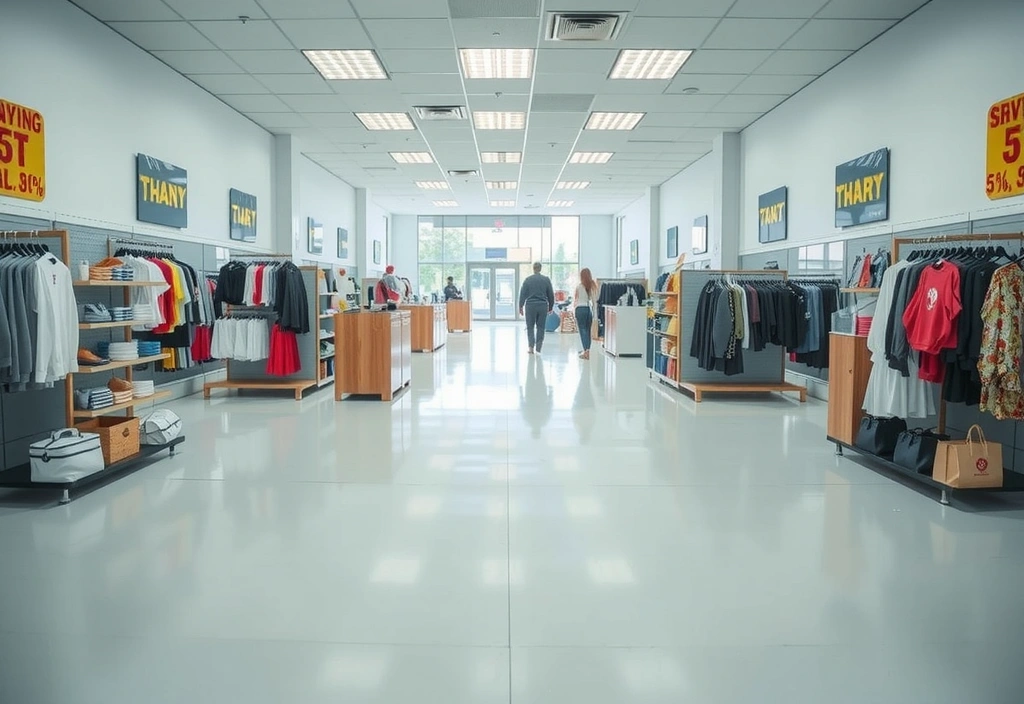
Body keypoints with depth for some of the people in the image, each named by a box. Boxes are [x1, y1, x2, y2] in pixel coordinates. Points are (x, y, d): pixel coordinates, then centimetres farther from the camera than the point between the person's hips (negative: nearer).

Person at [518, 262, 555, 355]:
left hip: (530, 306, -1)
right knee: (540, 327, 8)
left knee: (530, 327, 10)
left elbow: (522, 294, -1)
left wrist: (521, 306, 5)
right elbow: (551, 295, 7)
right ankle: (538, 348, 7)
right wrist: (551, 307, 17)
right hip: (543, 306, 1)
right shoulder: (546, 280, 2)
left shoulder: (527, 280, -2)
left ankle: (531, 346, -4)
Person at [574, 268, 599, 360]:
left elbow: (575, 299, 4)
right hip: (589, 309, 4)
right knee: (588, 330, 12)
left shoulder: (579, 287, -6)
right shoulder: (593, 286, 3)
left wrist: (574, 305, 24)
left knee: (582, 330, -3)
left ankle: (586, 351, -12)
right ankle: (587, 350, 15)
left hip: (580, 309, -4)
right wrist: (594, 311, 12)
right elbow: (595, 300, 4)